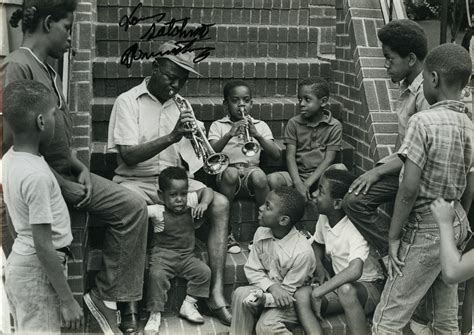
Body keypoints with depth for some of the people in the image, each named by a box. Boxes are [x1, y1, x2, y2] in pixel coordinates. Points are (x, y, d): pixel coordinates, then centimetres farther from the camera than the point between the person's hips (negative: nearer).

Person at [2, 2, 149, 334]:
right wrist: (63, 185, -17)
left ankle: (105, 295, 1)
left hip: (68, 172, 8)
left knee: (132, 206, -3)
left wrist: (80, 168, 1)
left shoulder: (49, 71, 12)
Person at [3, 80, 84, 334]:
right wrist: (67, 300, -20)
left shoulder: (11, 158, 1)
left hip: (20, 263, 9)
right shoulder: (36, 175, -25)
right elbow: (43, 245, -24)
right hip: (37, 271, -9)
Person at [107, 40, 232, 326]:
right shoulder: (128, 102, -4)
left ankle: (217, 294, -19)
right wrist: (172, 136, -24)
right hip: (136, 181, -4)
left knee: (221, 204, -18)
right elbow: (129, 155, -15)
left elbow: (191, 158, 13)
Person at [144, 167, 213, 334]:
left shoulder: (189, 202, -1)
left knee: (204, 271, -17)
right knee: (156, 275, -30)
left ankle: (188, 305, 2)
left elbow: (207, 190, 10)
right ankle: (155, 314, -13)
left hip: (186, 255, 4)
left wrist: (204, 203, -7)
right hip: (163, 254, -4)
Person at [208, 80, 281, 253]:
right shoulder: (218, 126, 11)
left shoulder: (260, 125, 16)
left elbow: (276, 155, 1)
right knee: (231, 172, -35)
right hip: (228, 175, -1)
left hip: (251, 170, 1)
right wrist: (229, 134, -22)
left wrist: (257, 135, -14)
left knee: (259, 175, -33)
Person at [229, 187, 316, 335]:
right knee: (240, 294, -23)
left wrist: (263, 299, -32)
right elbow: (252, 269, -4)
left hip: (289, 302, -5)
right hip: (267, 290, 5)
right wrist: (272, 287, -22)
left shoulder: (302, 252, -26)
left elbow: (288, 291, -17)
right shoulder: (261, 233, -9)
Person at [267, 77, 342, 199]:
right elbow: (290, 156, -3)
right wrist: (298, 183, -21)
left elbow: (328, 160, -7)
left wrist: (307, 184, -18)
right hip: (297, 174, 1)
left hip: (320, 175, -1)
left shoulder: (334, 126, -1)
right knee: (272, 179, -28)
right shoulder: (293, 123, 5)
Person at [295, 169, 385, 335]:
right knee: (301, 295, -22)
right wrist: (319, 267, 1)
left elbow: (354, 271, -41)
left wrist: (318, 292, -37)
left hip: (369, 287, -7)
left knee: (346, 290, -42)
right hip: (339, 283, 7)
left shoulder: (355, 229, -24)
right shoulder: (324, 218, -2)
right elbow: (317, 244, 22)